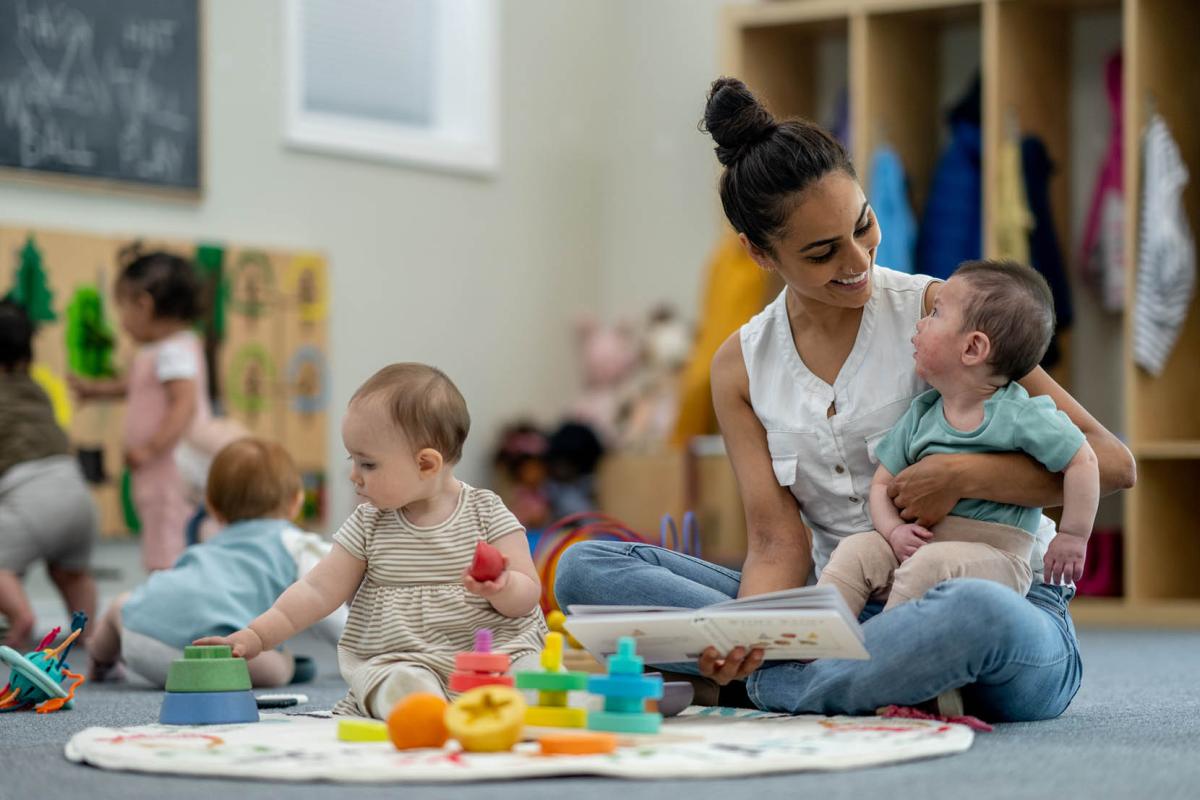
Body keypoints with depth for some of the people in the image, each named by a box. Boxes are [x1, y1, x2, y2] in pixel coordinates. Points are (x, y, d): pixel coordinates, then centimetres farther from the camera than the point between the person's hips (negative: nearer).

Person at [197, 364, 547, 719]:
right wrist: (255, 637, -2)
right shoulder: (369, 524, 10)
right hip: (396, 659, 1)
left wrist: (503, 587, -25)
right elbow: (318, 591, 8)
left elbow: (527, 598, -1)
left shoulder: (487, 513, 1)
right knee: (402, 685, -35)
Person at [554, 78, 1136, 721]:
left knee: (977, 614, -43)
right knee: (586, 568, -11)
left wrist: (962, 476, -19)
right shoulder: (742, 367, 7)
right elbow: (778, 544, -1)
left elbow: (1110, 462, -5)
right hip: (844, 609, 4)